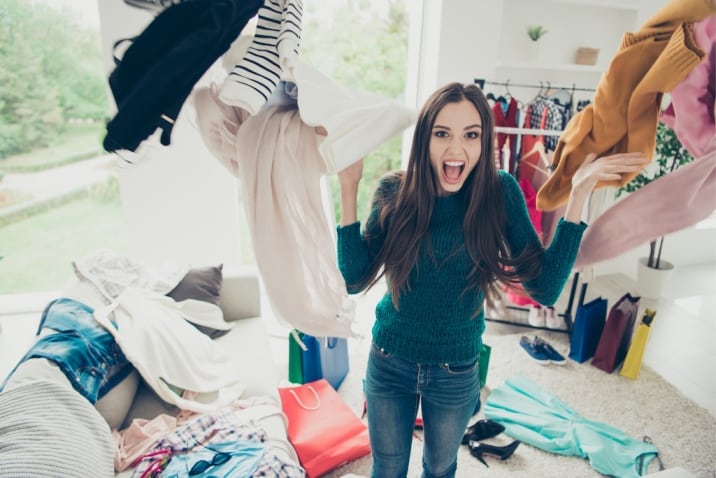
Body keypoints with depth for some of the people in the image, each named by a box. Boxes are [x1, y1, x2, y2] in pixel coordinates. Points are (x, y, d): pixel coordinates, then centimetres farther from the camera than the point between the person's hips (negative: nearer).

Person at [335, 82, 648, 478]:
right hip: (389, 363, 0)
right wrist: (348, 188, -23)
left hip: (456, 372, 1)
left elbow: (545, 288, -19)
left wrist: (578, 194, -24)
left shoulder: (499, 192, -14)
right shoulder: (395, 192, -14)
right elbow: (355, 279, -17)